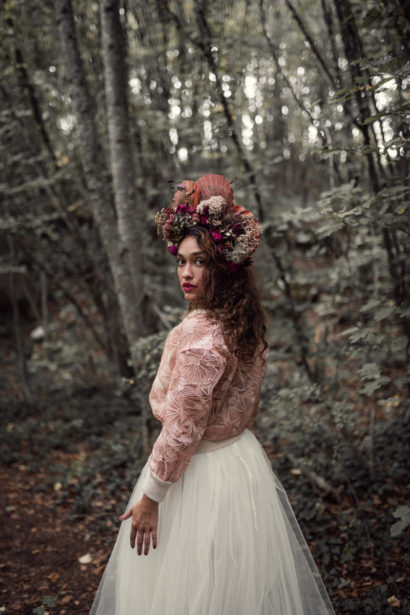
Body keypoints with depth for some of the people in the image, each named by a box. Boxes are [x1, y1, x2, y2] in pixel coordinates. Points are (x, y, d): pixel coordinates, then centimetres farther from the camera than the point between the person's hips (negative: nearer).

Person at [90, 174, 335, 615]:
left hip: (200, 474, -8)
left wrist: (149, 497, -14)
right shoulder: (243, 326, 0)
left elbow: (182, 430, -24)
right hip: (240, 456, 9)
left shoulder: (201, 335, -27)